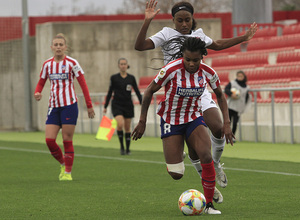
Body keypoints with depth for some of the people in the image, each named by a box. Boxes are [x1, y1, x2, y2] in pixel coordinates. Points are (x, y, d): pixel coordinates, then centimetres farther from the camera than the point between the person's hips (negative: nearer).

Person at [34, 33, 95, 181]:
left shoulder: (72, 63, -4)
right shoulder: (47, 64, 7)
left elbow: (83, 85, -1)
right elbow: (41, 82, 16)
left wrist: (89, 105, -4)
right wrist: (37, 93, -7)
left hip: (69, 105, -4)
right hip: (53, 106, 4)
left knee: (67, 140, -4)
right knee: (49, 140, -7)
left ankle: (68, 172, 7)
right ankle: (63, 164, 17)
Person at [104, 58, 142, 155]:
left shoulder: (131, 78, 4)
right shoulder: (114, 78, 1)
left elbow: (137, 91, 6)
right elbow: (110, 92, 7)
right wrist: (105, 106, 8)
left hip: (128, 105, 2)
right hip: (117, 105, -2)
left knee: (127, 128, 6)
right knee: (120, 124, -21)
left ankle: (128, 149, 16)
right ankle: (121, 146, -4)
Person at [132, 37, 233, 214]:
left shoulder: (208, 72, -12)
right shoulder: (171, 70, -23)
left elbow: (220, 95, 5)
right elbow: (150, 91, -11)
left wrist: (227, 123, -4)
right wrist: (142, 121, -10)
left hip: (194, 118, 2)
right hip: (171, 121, -2)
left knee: (206, 156, -25)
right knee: (176, 174, -6)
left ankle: (210, 204, -10)